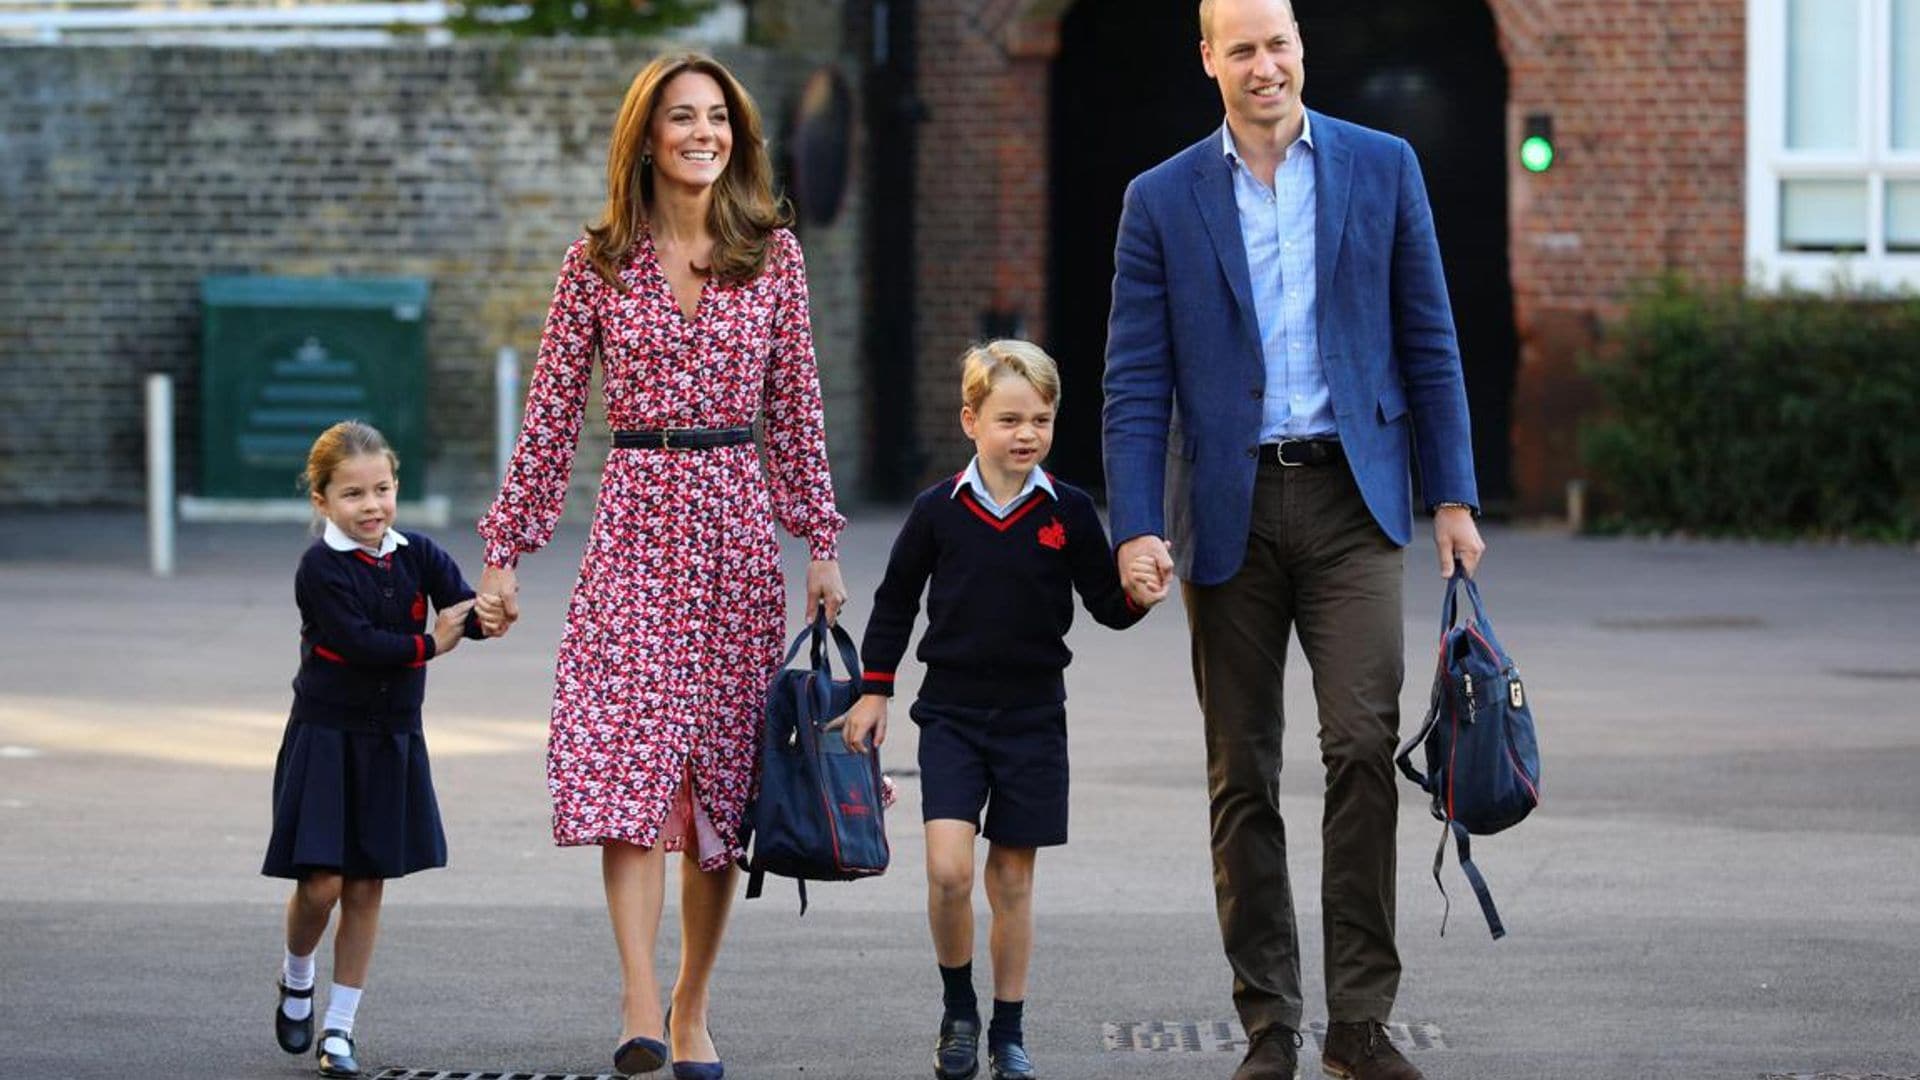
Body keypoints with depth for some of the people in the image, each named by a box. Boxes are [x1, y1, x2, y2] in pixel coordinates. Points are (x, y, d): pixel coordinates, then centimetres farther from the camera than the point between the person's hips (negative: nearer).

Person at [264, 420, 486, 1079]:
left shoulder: (417, 556, 2)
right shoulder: (322, 567, -11)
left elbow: (464, 610, -10)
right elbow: (355, 640, -22)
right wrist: (428, 644, -15)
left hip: (393, 740, 4)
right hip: (326, 736, -4)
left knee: (367, 888, 5)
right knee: (321, 883, -8)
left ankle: (339, 1027, 13)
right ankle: (296, 978, 23)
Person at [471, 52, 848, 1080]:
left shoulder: (772, 253, 7)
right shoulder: (598, 262, 3)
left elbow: (796, 408, 9)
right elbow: (550, 415, 5)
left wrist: (821, 543, 6)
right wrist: (504, 550, 2)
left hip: (738, 521, 2)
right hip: (636, 515, -2)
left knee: (723, 770, 4)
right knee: (629, 756, -15)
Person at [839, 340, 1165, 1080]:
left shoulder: (1068, 512, -2)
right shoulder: (938, 510, -2)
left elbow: (1105, 602, 4)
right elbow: (896, 601, 9)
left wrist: (1138, 596, -18)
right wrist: (873, 691, 9)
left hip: (1032, 715, 1)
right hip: (951, 713, -1)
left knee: (1013, 879, 7)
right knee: (949, 868, -15)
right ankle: (957, 1010, 6)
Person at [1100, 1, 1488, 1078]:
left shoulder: (1382, 168, 6)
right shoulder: (1163, 201, 5)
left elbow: (1429, 341, 8)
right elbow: (1136, 382, 2)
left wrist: (1453, 496, 3)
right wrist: (1136, 527, -8)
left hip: (1350, 501, -1)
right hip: (1229, 511, 1)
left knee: (1362, 746, -13)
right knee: (1243, 777, 4)